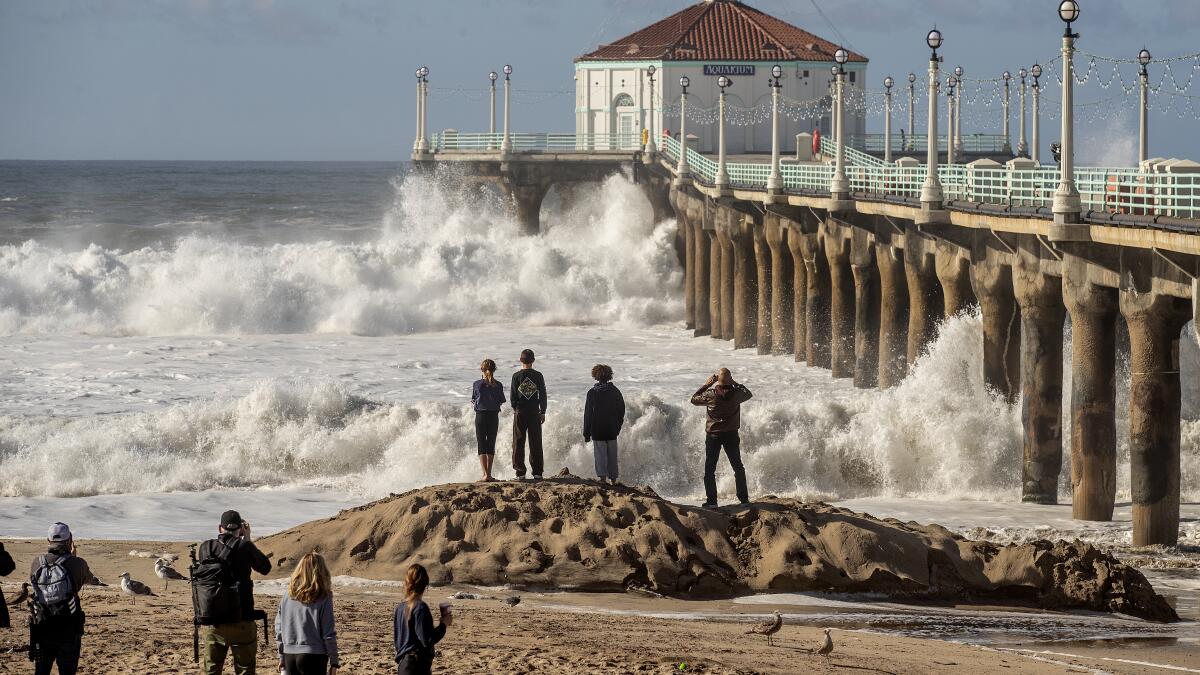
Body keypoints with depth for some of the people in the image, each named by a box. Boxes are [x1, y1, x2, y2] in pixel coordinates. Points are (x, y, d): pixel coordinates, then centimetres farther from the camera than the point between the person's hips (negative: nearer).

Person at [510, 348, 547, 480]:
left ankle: (520, 472, 1)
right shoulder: (538, 376, -2)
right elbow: (543, 395, 1)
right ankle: (537, 473, 5)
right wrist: (542, 412, 10)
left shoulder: (516, 376, -6)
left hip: (520, 412, -1)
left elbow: (512, 395, -3)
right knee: (535, 443, 6)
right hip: (534, 412, 1)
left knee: (518, 443, 5)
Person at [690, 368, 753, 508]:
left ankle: (711, 500, 0)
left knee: (709, 469, 6)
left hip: (713, 435, -2)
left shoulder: (711, 394, -14)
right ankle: (744, 498, 14)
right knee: (738, 467, 14)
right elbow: (748, 394, 13)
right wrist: (734, 383, 17)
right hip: (732, 435, 2)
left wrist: (707, 384, 7)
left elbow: (694, 399, 4)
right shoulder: (736, 394, -10)